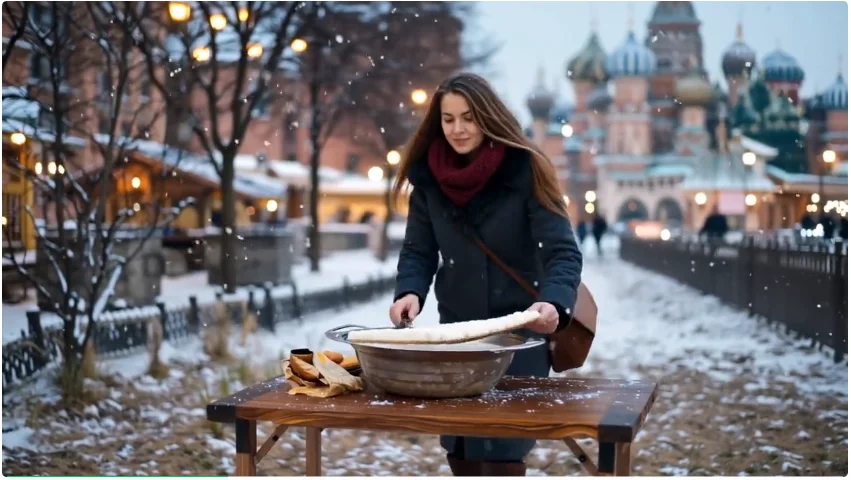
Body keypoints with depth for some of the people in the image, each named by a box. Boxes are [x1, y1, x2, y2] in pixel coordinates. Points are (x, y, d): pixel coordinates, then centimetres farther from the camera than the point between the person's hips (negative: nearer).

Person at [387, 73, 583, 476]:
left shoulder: (524, 169, -15)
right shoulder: (428, 175, -3)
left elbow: (563, 251, -20)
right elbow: (418, 251, -1)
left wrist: (554, 302, -40)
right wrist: (409, 293, -22)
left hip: (518, 333, -4)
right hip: (455, 329, 4)